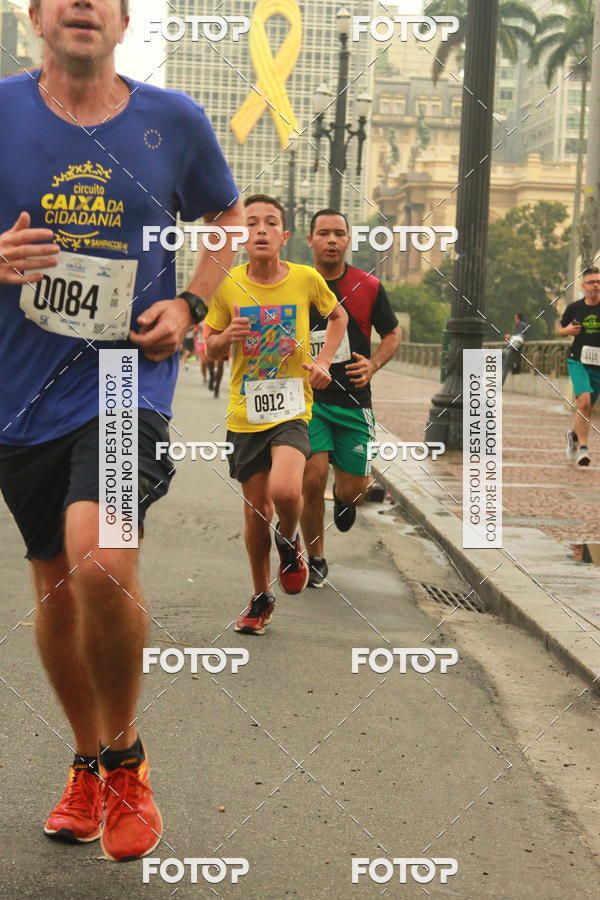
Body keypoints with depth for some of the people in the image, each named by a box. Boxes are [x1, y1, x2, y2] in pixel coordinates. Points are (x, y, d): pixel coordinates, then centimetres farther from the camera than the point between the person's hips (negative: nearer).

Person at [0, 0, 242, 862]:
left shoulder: (174, 120, 1)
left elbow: (230, 219, 17)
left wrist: (189, 305, 0)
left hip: (128, 379, -2)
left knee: (101, 563, -24)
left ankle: (125, 758, 2)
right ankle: (87, 763, 36)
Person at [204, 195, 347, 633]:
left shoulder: (306, 279, -5)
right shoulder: (227, 286, -3)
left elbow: (338, 317, 16)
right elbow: (211, 348, 9)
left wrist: (323, 362, 2)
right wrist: (227, 337, -14)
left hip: (292, 409, -2)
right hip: (245, 414, 2)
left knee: (285, 491, -26)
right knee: (256, 512, 7)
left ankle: (290, 540, 10)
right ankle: (261, 597, 29)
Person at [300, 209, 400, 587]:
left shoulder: (369, 286, 1)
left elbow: (393, 333, 11)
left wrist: (374, 363, -7)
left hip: (354, 402, 1)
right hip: (309, 398, -1)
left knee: (354, 492, 1)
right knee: (313, 479, -14)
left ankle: (343, 497, 42)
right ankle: (316, 559, 9)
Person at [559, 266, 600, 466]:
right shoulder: (574, 308, 2)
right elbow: (560, 330, 18)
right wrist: (567, 331, -5)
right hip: (578, 361, -1)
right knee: (584, 402, -21)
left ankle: (574, 434, 41)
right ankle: (583, 448, -17)